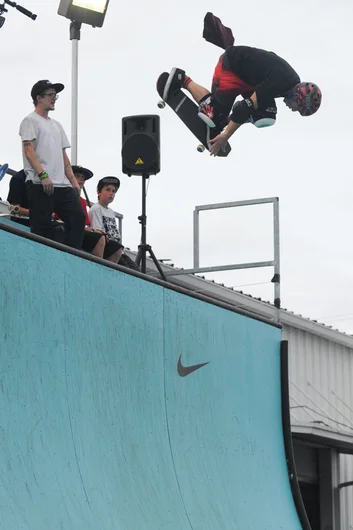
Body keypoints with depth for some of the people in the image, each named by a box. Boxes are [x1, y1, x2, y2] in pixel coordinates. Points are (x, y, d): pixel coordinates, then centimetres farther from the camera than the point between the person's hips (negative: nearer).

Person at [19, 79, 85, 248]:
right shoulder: (31, 121, 0)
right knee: (41, 227, -8)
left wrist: (73, 180, 12)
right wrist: (43, 175, -23)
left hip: (62, 184, 8)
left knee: (78, 217, -3)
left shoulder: (56, 125, 24)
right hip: (40, 184, -8)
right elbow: (29, 150, -12)